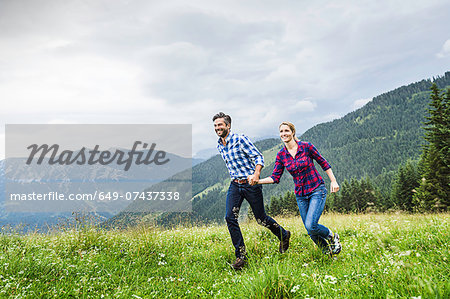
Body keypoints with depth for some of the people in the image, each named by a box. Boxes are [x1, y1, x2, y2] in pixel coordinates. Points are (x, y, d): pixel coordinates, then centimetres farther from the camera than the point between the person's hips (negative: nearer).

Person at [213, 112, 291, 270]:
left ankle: (283, 235, 35)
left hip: (251, 184, -6)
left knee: (261, 218, 5)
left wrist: (256, 174, -33)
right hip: (235, 185, 6)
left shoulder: (240, 139, -14)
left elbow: (258, 157, -17)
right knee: (230, 217, -10)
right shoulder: (219, 145, 8)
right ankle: (241, 256, -1)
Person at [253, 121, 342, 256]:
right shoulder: (281, 155, 0)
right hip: (300, 195, 4)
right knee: (311, 231, 6)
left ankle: (332, 236, 12)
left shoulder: (306, 147, -10)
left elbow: (323, 163, 1)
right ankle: (328, 251, 32)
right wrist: (258, 181, -15)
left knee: (311, 225, -19)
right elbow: (275, 177, -1)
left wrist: (333, 181, -3)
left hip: (317, 190, -4)